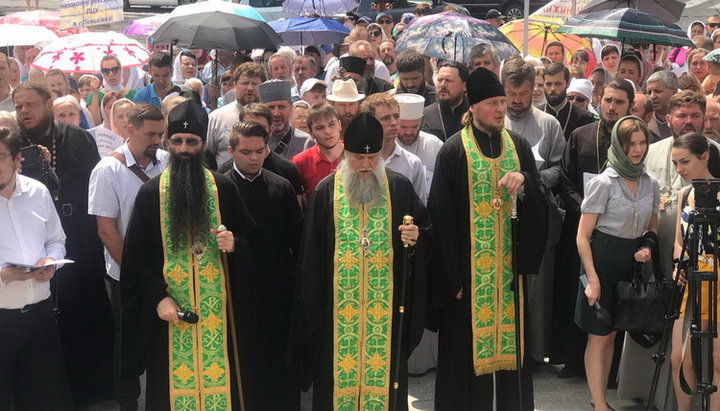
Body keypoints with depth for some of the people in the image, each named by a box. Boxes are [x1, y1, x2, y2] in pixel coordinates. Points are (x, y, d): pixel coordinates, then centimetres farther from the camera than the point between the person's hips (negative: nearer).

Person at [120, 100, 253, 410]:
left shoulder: (223, 189, 1)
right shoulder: (150, 193, -1)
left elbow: (251, 238, 7)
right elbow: (136, 256, -2)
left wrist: (234, 243, -15)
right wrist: (158, 298, -13)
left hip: (216, 305, 1)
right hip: (170, 307, 0)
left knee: (217, 375, 6)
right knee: (174, 380, 5)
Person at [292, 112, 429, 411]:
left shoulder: (400, 188, 2)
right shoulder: (326, 191, 0)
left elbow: (424, 228, 10)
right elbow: (311, 253, 2)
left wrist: (416, 237, -14)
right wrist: (313, 305, 0)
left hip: (387, 304, 1)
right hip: (339, 305, 0)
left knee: (384, 369, 6)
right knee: (340, 372, 5)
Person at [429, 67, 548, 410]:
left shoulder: (518, 147, 8)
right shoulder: (453, 151, -6)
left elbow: (540, 200, 6)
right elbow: (442, 217, -7)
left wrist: (524, 181, -17)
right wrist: (452, 273, -10)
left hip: (510, 264, 4)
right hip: (469, 267, -4)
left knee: (509, 337, 9)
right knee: (468, 342, 2)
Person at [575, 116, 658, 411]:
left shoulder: (651, 184, 4)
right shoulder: (604, 183, -13)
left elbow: (652, 228, 19)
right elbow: (583, 235, -12)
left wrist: (648, 248, -3)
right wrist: (592, 278, -17)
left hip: (630, 264, 6)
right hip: (603, 259, -6)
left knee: (612, 334, 15)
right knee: (599, 336, 2)